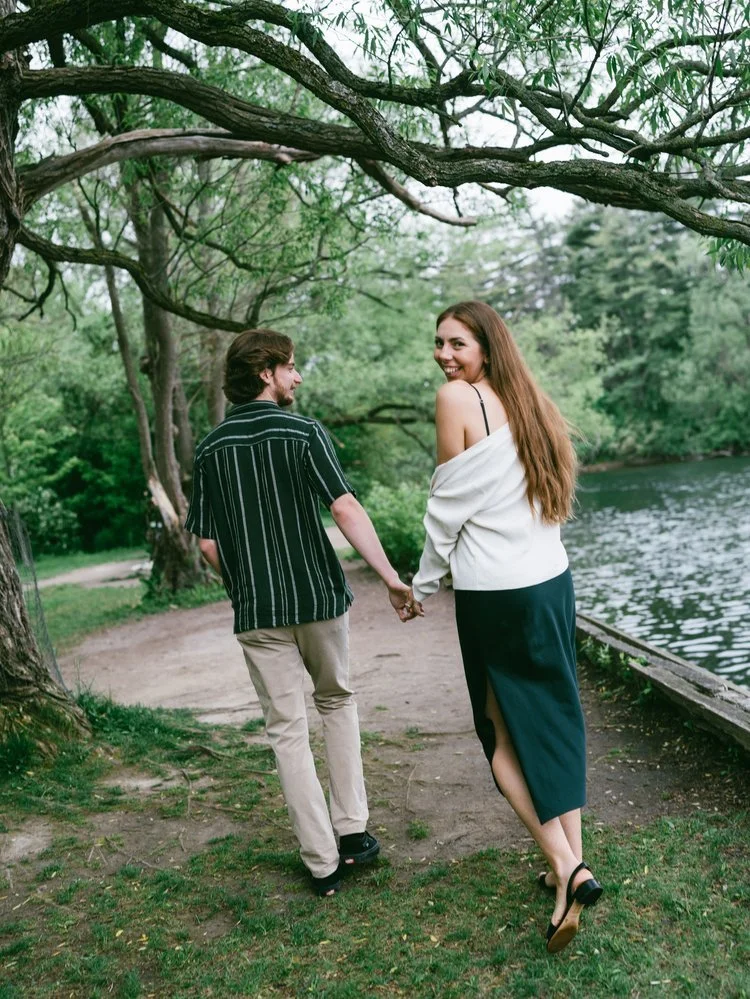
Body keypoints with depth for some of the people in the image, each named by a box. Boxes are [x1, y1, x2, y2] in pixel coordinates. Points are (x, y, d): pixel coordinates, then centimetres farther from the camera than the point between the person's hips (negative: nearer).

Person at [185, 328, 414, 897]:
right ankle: (351, 831, 19)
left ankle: (322, 863, 12)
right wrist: (390, 577, -18)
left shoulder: (211, 449, 4)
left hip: (257, 613, 2)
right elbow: (346, 510, -18)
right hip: (319, 597, -2)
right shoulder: (304, 433, -7)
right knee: (337, 702, 21)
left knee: (287, 729, 8)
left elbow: (208, 544, 3)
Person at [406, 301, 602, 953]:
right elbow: (551, 498, 15)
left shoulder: (457, 399, -10)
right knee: (558, 719, 14)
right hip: (552, 580, 7)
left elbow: (447, 508, -9)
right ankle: (573, 861, 21)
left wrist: (423, 586, 4)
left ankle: (566, 869, -1)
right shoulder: (530, 401, 10)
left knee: (505, 732, 8)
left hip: (493, 593, -6)